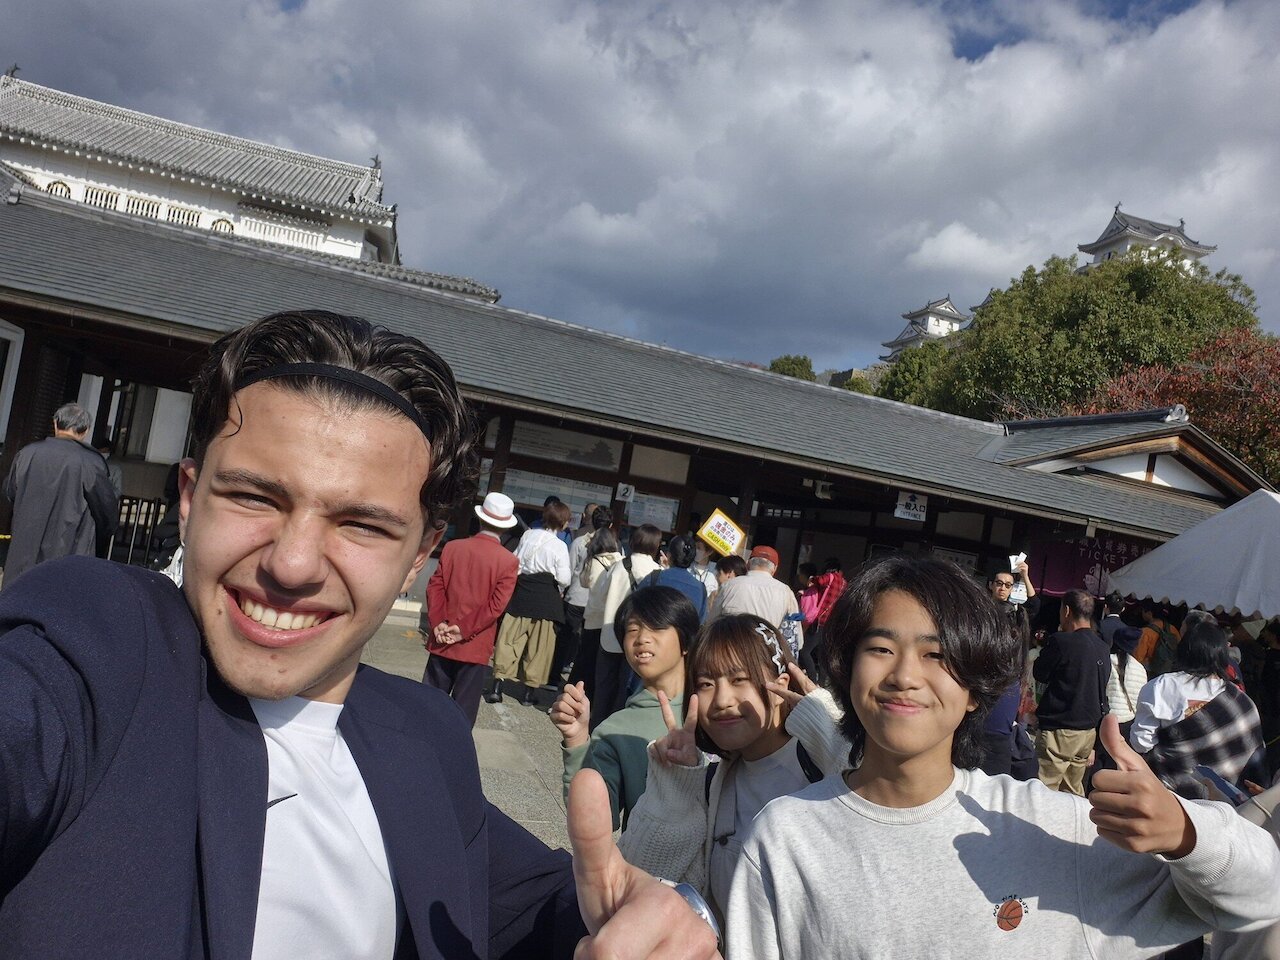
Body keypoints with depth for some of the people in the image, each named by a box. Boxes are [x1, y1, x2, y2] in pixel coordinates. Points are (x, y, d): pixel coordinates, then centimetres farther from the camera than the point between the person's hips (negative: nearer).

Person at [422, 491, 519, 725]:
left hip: (443, 642, 3)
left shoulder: (452, 547, -2)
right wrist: (463, 630, -12)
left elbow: (435, 586, -4)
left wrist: (437, 623, -7)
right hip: (476, 647, -2)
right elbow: (496, 606, -14)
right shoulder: (509, 561, -10)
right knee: (463, 709, 8)